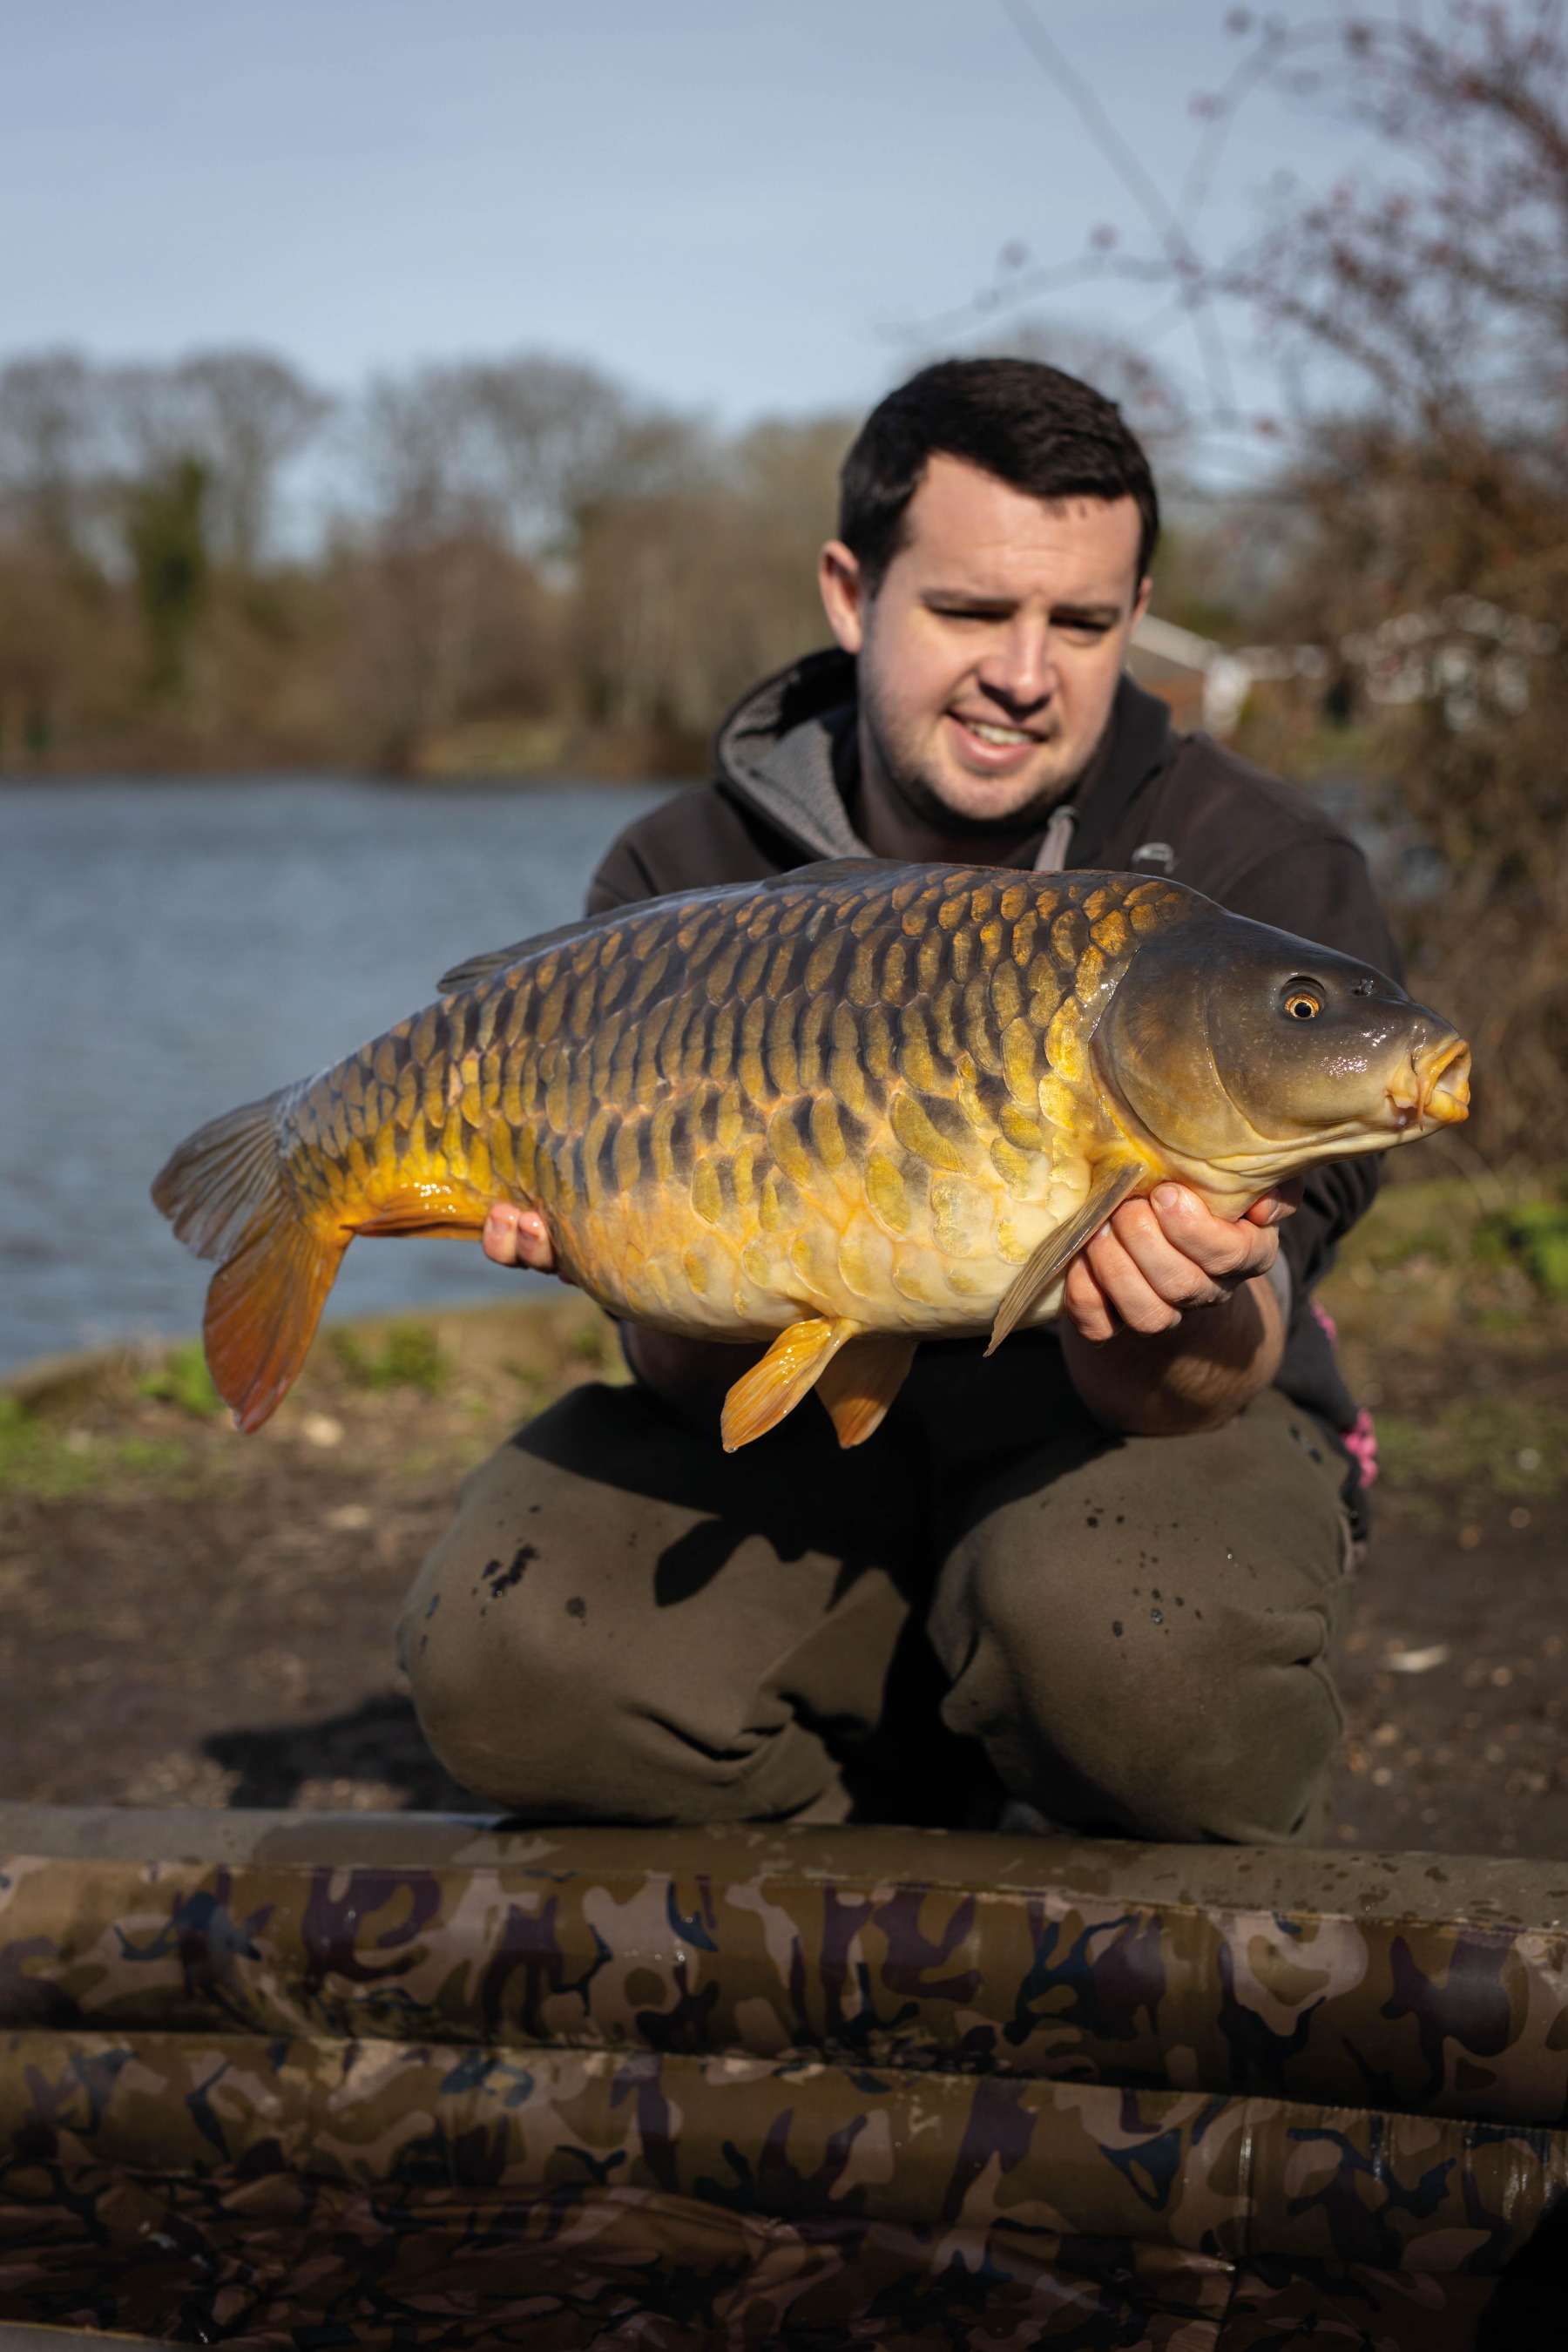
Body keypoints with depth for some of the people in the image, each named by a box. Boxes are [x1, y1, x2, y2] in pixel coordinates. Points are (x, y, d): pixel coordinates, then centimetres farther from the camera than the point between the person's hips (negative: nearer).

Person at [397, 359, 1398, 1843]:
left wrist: (1178, 1323, -44)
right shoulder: (682, 882, -6)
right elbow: (704, 1381, -10)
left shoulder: (1266, 878, -13)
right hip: (809, 1439, 2)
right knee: (502, 1661, -24)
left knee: (1122, 1637, -37)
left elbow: (1185, 1390, -19)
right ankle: (960, 1818, 0)